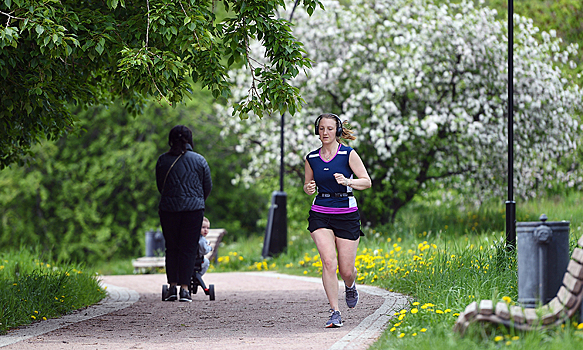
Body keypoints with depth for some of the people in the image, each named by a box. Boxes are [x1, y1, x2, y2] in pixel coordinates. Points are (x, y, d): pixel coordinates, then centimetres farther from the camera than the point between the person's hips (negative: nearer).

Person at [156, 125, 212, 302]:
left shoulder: (163, 160, 4)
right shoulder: (199, 160, 2)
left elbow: (160, 186, 12)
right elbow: (208, 186, 9)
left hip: (168, 208, 1)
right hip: (193, 208, -1)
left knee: (171, 248, 11)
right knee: (188, 248, 1)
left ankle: (172, 287, 8)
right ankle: (185, 289, -4)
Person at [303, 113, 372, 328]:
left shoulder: (348, 154, -5)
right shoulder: (312, 158, 6)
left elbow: (367, 181, -5)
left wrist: (347, 181, -24)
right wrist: (309, 189, -5)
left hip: (347, 215, -2)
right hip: (320, 214, 2)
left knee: (346, 270, 1)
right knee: (329, 262, -16)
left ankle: (350, 287, 39)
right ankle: (335, 312, -10)